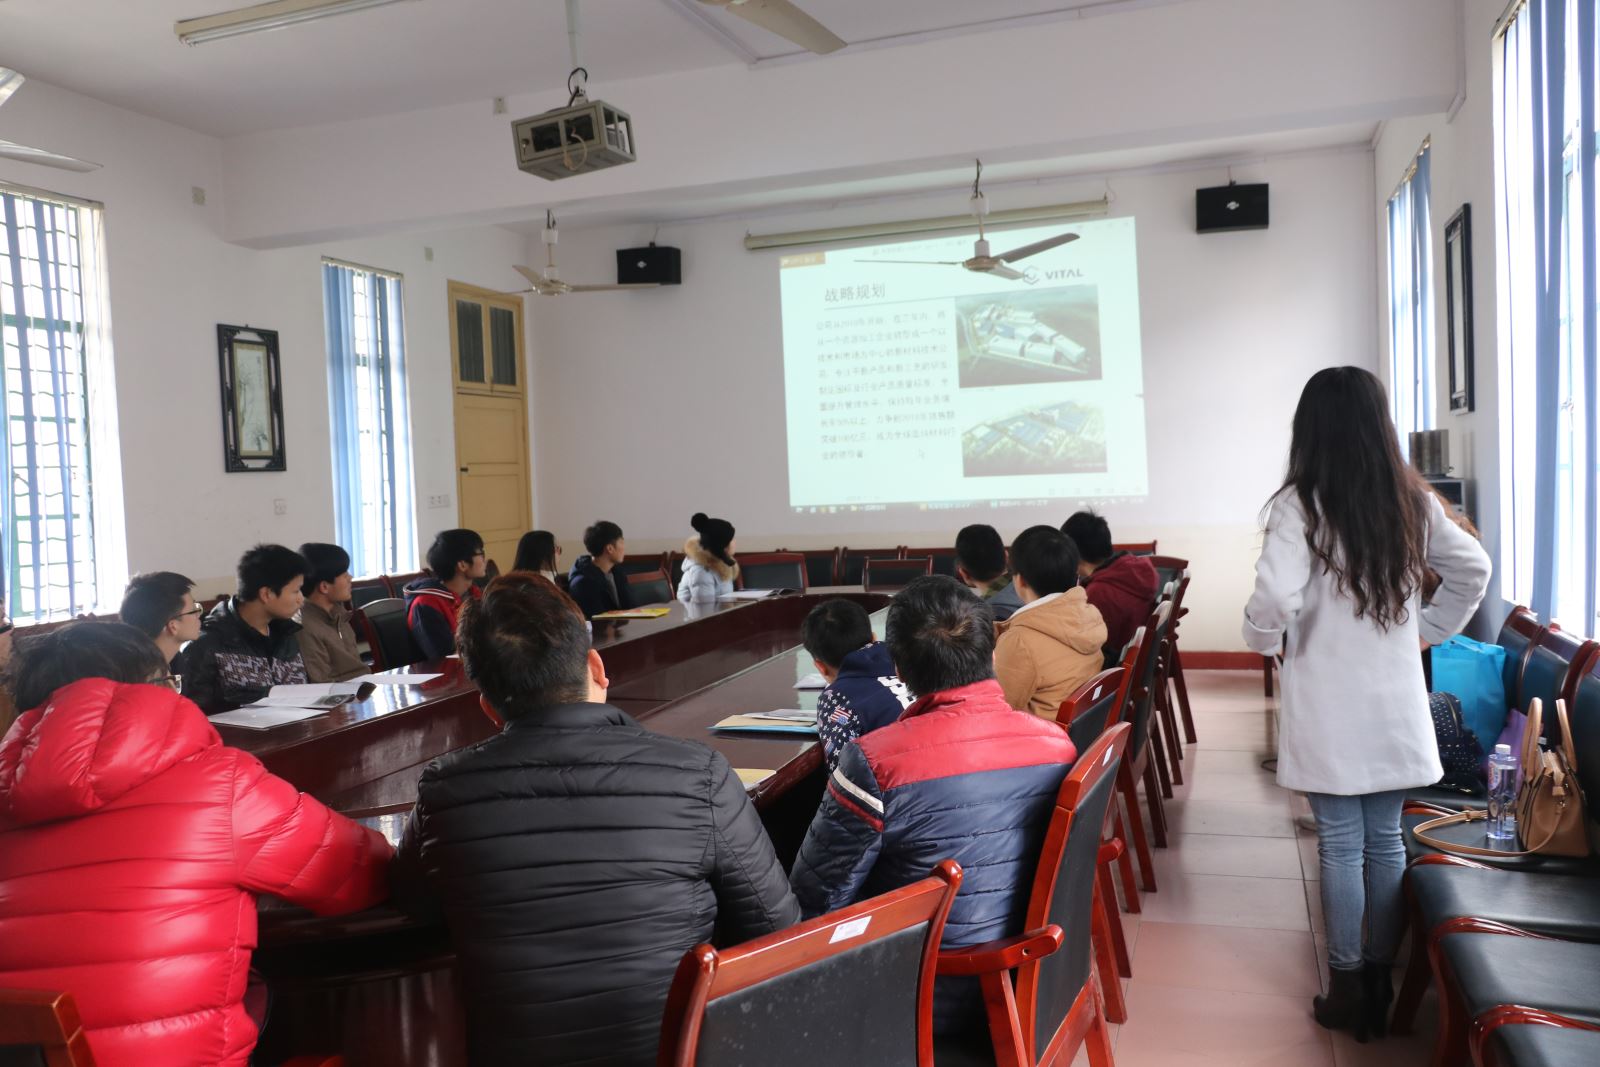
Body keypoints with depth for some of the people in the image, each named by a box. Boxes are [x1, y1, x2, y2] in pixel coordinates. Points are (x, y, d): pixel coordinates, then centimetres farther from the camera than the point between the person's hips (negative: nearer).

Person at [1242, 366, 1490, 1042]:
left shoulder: (1300, 504, -14)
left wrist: (1265, 641, -5)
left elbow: (1275, 599, -24)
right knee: (1385, 842, 13)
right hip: (1396, 702, 5)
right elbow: (1473, 570, 13)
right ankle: (1380, 986, 23)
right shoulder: (1412, 500, 3)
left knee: (1340, 846, 5)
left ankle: (1348, 992, 16)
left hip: (1328, 707, -4)